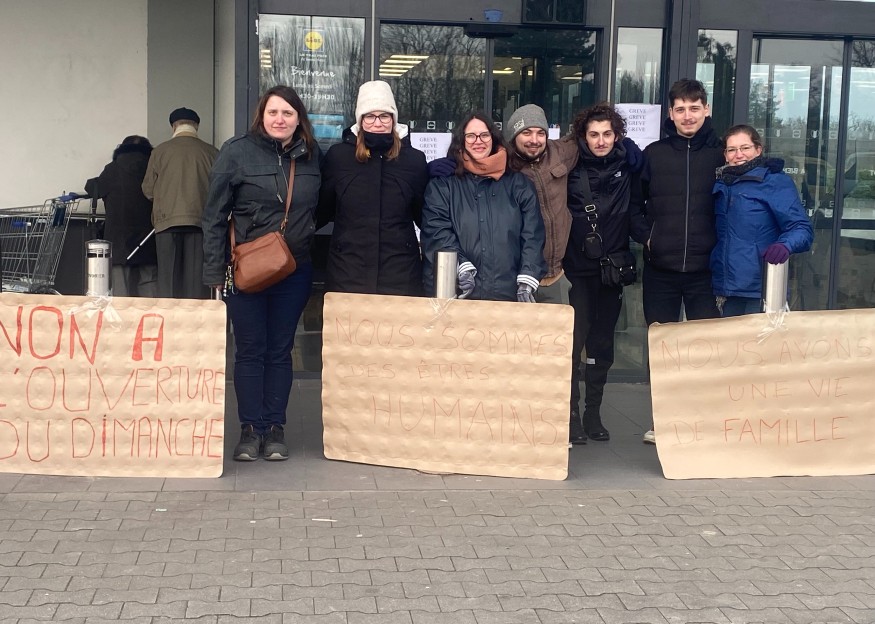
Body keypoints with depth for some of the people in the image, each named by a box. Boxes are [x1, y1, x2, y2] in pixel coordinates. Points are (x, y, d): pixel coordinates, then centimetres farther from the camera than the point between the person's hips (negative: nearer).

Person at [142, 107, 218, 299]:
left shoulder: (160, 151, -1)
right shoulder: (211, 153, -1)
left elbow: (148, 189, 5)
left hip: (168, 220, 0)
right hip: (200, 220, 0)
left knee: (168, 277, 5)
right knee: (195, 278, 3)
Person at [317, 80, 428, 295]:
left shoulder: (414, 160, 4)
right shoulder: (338, 156, 2)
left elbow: (424, 215, 12)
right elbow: (322, 209, 11)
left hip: (400, 273, 0)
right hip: (348, 272, 0)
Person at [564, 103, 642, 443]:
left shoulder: (627, 167, 4)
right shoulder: (571, 168, -1)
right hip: (578, 267, -2)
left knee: (602, 342, 8)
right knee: (574, 338, -7)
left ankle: (593, 412, 18)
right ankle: (570, 411, 3)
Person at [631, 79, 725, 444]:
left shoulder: (720, 154, 2)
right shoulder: (653, 154, 5)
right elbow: (634, 204, 11)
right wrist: (644, 235, -3)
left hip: (704, 268, -1)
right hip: (659, 267, 1)